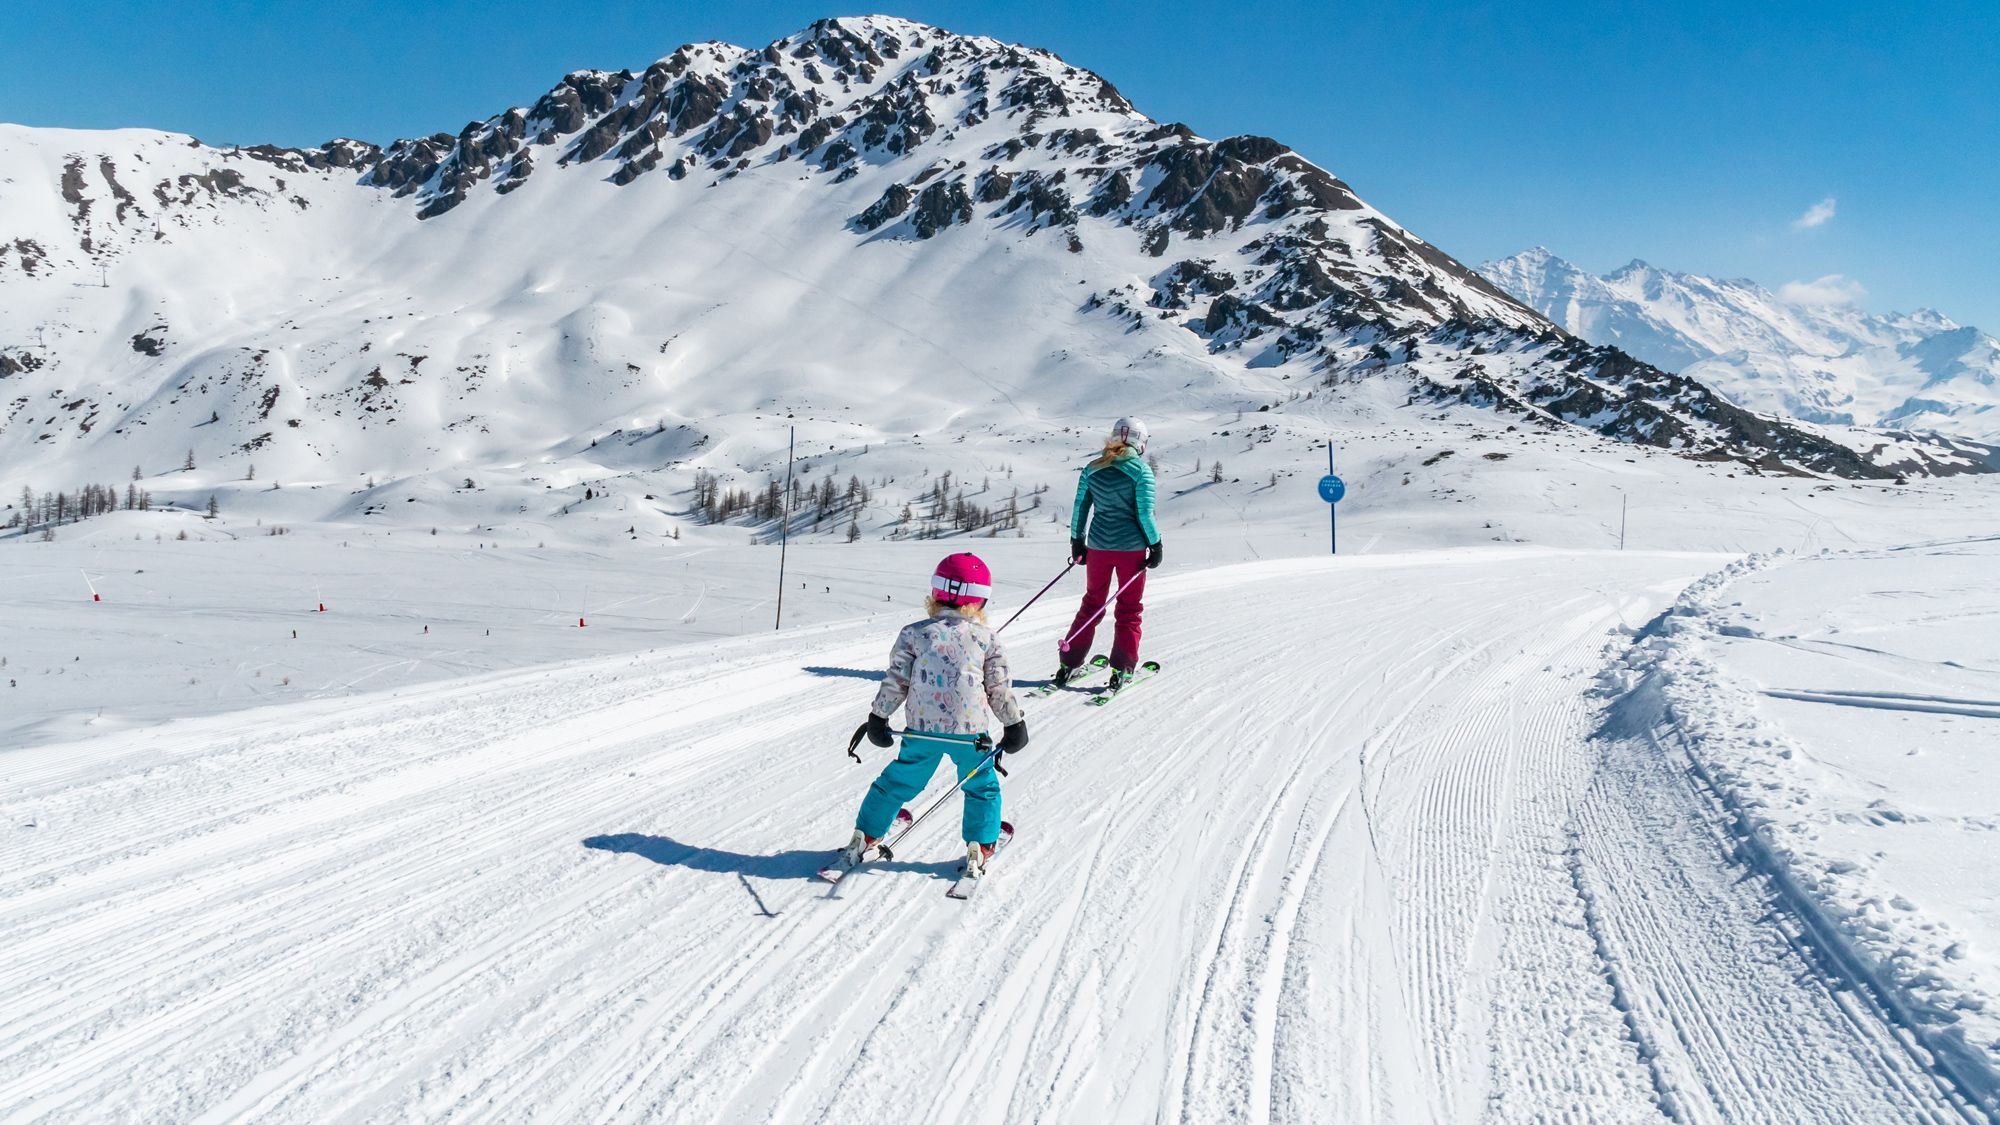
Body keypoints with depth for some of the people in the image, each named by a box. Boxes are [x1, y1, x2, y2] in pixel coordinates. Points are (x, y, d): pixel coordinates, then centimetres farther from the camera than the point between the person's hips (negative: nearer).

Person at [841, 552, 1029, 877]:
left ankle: (863, 838, 22)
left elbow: (896, 681, 3)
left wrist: (878, 717, 14)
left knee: (898, 782, 16)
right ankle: (979, 848, 16)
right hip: (970, 730, -1)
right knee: (982, 787, 19)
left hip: (922, 728, 1)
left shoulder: (914, 633, 3)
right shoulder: (986, 638, 2)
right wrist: (1014, 724, 19)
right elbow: (1000, 688, 6)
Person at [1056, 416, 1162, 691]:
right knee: (1129, 608, 9)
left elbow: (1080, 509, 5)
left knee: (1092, 603, 16)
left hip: (1098, 545, 4)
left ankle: (1069, 663, 15)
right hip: (1131, 547, -4)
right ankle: (1121, 669, 5)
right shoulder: (1140, 469, -9)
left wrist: (1077, 543, 15)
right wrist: (1155, 545, -2)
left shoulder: (1092, 469, 4)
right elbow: (1145, 513, -12)